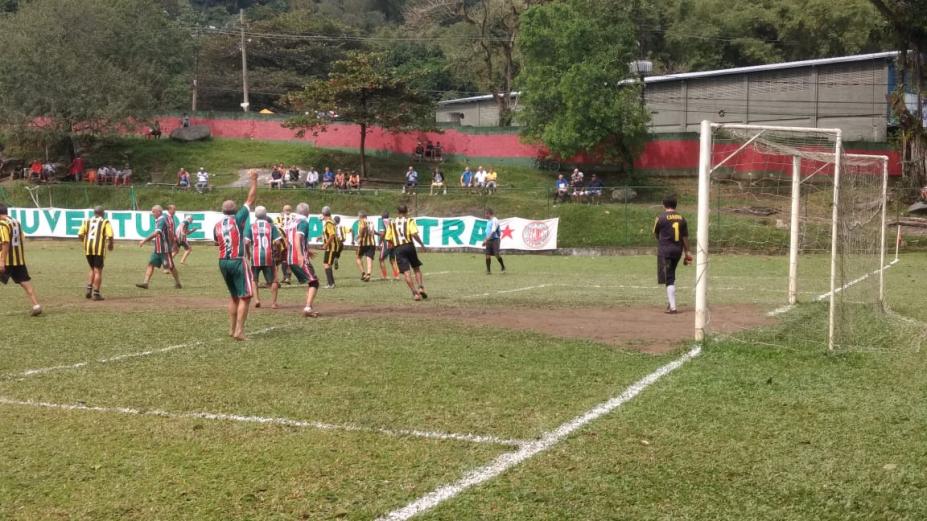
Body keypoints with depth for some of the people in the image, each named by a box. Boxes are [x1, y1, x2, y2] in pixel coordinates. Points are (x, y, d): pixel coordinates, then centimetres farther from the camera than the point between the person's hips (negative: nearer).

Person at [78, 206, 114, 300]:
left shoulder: (87, 221, 14)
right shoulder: (105, 222, 4)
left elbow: (80, 235, 3)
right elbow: (110, 236, -9)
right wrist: (110, 245, 10)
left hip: (88, 248, 4)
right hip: (99, 248, -4)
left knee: (93, 269, 21)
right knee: (98, 271, 1)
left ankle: (89, 289, 7)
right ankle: (96, 294, -2)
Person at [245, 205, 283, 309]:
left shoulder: (251, 226, 1)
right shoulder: (271, 226, 3)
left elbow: (246, 242, -7)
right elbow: (277, 242, -4)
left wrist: (248, 254, 8)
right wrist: (274, 249, 15)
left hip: (255, 257, 0)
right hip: (268, 257, 0)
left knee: (254, 279, 17)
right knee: (273, 280, 13)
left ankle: (256, 299, 2)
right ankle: (273, 302, 10)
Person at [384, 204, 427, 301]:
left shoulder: (392, 223, 12)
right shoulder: (409, 221, 3)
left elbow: (388, 239, 8)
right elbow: (414, 234, -13)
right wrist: (421, 244, -1)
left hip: (398, 249, 1)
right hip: (409, 246, -1)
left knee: (406, 272, -3)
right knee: (416, 268, 17)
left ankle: (415, 293, -11)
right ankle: (420, 288, 0)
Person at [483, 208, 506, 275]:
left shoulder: (494, 220, -10)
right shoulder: (489, 221, 18)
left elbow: (493, 231, -18)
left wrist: (486, 239, -22)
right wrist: (486, 240, 22)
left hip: (495, 239, -8)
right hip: (489, 240, 8)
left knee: (497, 255, -11)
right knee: (488, 255, 0)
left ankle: (503, 267, 9)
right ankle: (488, 270, 2)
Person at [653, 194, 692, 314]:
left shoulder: (661, 218, -8)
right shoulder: (681, 218, 5)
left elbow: (655, 234, 5)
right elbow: (685, 237, 6)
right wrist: (687, 253, 12)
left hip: (665, 250, -5)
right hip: (678, 250, 5)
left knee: (669, 279, -5)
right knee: (671, 276, 21)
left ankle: (672, 307, -11)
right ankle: (670, 303, 26)